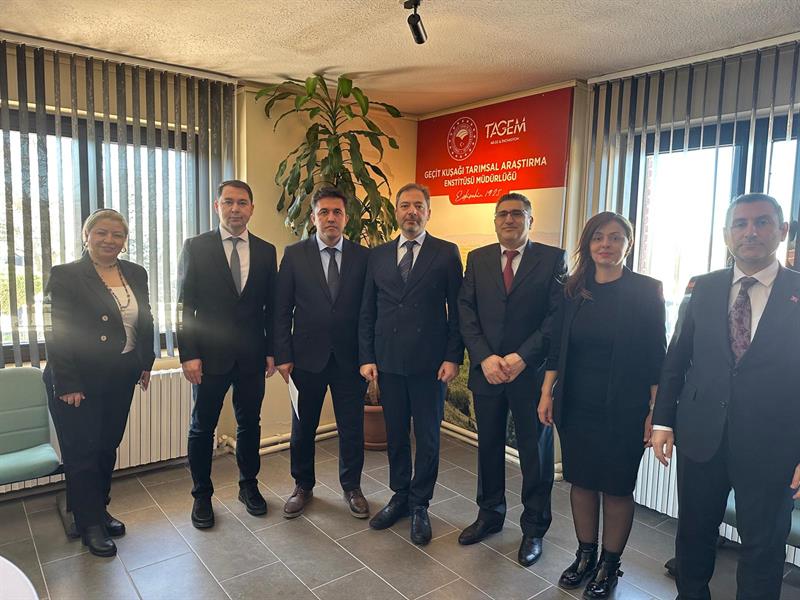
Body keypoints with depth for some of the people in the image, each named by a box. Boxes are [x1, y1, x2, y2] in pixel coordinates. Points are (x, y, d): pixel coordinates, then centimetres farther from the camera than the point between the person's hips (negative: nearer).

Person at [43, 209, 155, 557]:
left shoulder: (136, 274, 6)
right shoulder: (65, 276, -9)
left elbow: (145, 323, 13)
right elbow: (56, 334, -13)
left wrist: (145, 364, 8)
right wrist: (68, 384, -15)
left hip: (121, 379, 5)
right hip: (78, 383, -5)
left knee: (108, 448, 14)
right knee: (81, 452, 5)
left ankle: (99, 510, 31)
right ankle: (89, 524, 19)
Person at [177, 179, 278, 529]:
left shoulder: (266, 251, 5)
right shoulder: (196, 247, -2)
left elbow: (271, 306, 7)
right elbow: (185, 305, -4)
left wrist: (271, 351, 3)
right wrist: (189, 354, -10)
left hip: (252, 356, 2)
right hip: (210, 355, -2)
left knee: (249, 424, 14)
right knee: (202, 428, 10)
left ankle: (248, 486, 33)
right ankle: (202, 496, 28)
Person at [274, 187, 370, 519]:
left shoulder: (364, 256, 0)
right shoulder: (294, 255, -1)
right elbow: (282, 310, -1)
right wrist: (283, 356, -5)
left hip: (350, 357, 0)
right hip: (307, 355, 0)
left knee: (352, 427, 10)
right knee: (303, 426, 14)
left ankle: (351, 486, 32)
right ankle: (303, 486, 36)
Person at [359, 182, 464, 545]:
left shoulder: (447, 253, 0)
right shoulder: (378, 256, 8)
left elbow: (457, 310, -2)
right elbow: (367, 311, 9)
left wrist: (453, 357, -8)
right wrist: (366, 357, 3)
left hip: (429, 364, -3)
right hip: (388, 363, 3)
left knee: (427, 438, 8)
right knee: (395, 434, 14)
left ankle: (420, 505, 26)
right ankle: (400, 496, 33)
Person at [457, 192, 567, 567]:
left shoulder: (553, 259, -2)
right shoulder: (478, 259, 7)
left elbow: (557, 315, -9)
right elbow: (466, 312, 2)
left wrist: (522, 357, -17)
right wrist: (485, 358, -11)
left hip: (531, 372, -3)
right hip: (486, 370, 3)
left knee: (535, 452, 10)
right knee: (488, 447, 15)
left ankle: (534, 528, 28)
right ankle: (489, 515, 35)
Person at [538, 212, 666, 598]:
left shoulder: (646, 291, -6)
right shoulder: (574, 290, 4)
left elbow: (656, 355, -5)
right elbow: (557, 346, 7)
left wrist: (655, 411, -7)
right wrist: (547, 393, 4)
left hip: (623, 411, -3)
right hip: (576, 407, 4)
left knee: (616, 487, 10)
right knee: (581, 481, 14)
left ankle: (610, 565, 30)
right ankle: (585, 556, 33)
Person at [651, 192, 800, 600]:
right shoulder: (702, 288, 3)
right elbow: (675, 359, 5)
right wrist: (663, 421, 1)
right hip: (701, 436, 2)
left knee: (764, 546, 13)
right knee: (694, 533, 17)